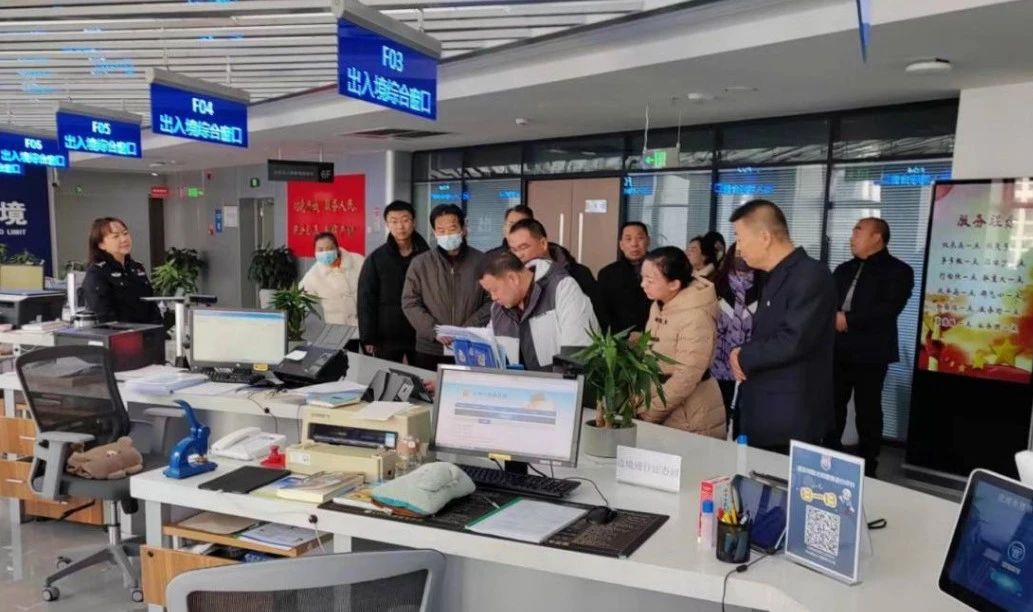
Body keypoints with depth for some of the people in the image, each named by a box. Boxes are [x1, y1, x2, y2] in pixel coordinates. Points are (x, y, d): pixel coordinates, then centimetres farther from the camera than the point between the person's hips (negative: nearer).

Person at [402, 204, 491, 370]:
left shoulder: (482, 262, 3)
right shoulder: (420, 263, 4)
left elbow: (491, 302, 1)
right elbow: (410, 303, 1)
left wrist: (468, 330, -12)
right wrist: (435, 331, -12)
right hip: (430, 350, 1)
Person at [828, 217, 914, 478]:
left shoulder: (898, 271, -2)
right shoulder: (844, 269, 19)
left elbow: (889, 308, -15)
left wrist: (848, 320, -17)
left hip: (870, 354, -5)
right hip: (837, 351, 5)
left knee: (867, 412, 3)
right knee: (832, 407, 8)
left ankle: (866, 469, 15)